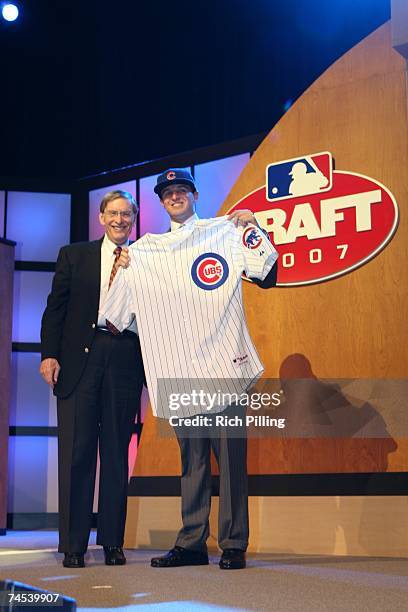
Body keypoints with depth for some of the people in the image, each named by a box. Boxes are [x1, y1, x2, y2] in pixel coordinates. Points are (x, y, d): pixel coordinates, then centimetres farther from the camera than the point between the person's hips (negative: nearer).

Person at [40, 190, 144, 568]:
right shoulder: (74, 255, 12)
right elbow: (55, 307, 7)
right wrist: (49, 354, -4)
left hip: (125, 362, 1)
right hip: (80, 357, 0)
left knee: (117, 453, 4)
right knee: (76, 451, 0)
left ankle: (112, 543, 12)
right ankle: (73, 545, 6)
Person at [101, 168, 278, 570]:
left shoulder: (224, 232, 8)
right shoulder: (144, 250, 17)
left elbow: (265, 268, -1)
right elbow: (115, 313, 20)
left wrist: (252, 227, -9)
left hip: (223, 362, -3)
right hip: (180, 369, 3)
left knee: (230, 456, -4)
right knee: (191, 458, 9)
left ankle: (233, 545, 2)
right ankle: (191, 543, 15)